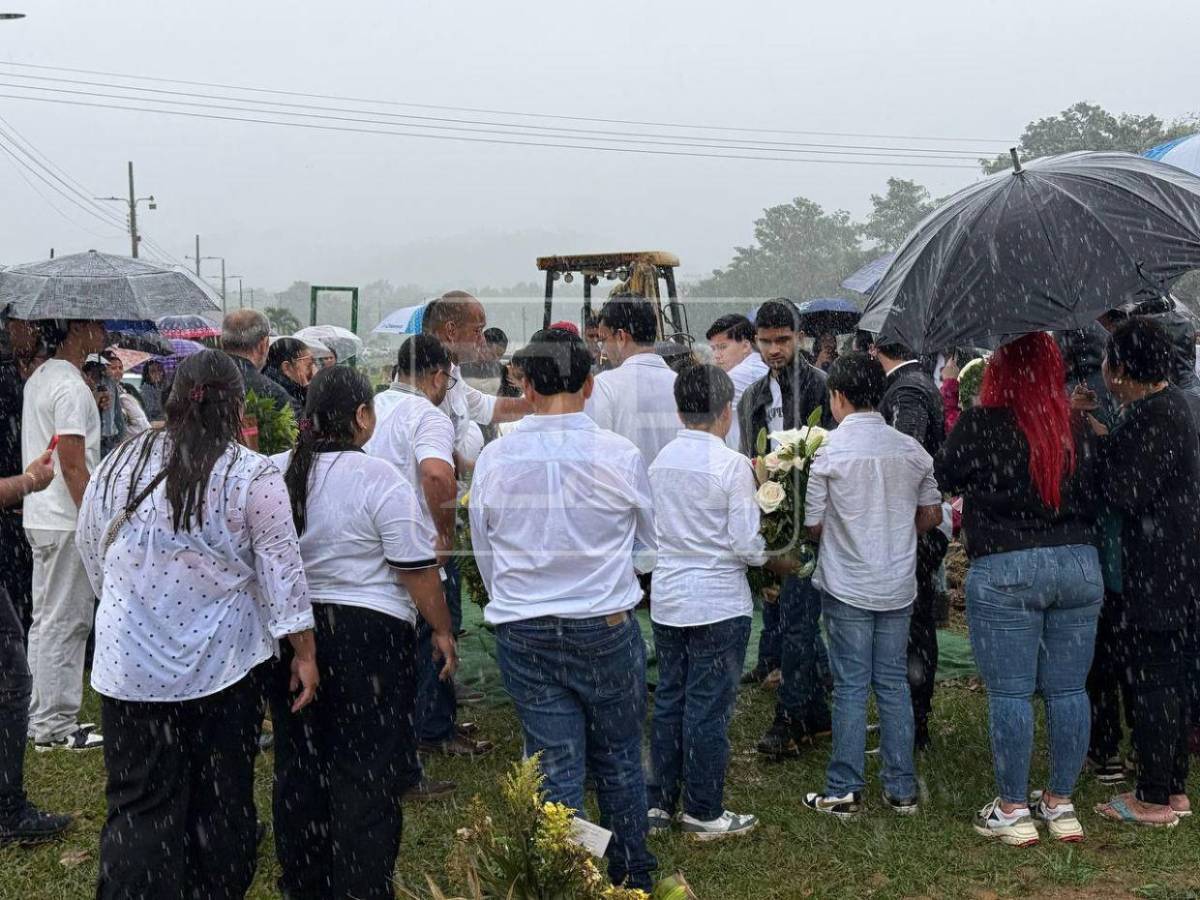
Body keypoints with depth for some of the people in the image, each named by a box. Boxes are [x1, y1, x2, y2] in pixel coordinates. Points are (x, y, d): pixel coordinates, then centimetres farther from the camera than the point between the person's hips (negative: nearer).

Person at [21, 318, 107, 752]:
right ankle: (54, 726, 4)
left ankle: (42, 717, 23)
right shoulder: (71, 387, -17)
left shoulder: (38, 379, 14)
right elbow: (73, 465, -21)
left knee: (47, 620, 15)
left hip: (39, 516, 10)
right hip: (67, 521, -10)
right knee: (63, 623, -3)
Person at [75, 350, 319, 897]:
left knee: (140, 806, 7)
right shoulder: (254, 476, -10)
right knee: (222, 801, 12)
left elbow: (93, 558, 11)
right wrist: (304, 653, -2)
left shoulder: (118, 466, 1)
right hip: (222, 663, -2)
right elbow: (282, 572, -9)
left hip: (130, 662, 2)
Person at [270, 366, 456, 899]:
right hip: (367, 634, -6)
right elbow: (417, 570, -12)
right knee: (366, 774, 2)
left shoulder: (272, 472, 3)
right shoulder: (378, 479, -14)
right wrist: (441, 630, 0)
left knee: (299, 765, 16)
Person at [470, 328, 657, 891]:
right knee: (618, 762, 17)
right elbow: (646, 554, 3)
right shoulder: (622, 457, -10)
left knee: (554, 770, 8)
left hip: (523, 633, 1)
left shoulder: (494, 459, -5)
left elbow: (486, 558, 7)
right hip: (607, 629, 0)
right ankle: (632, 877, 31)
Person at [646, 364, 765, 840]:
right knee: (709, 708, 4)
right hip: (718, 604, -6)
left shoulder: (660, 460, 2)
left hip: (667, 599, 6)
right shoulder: (732, 465, -15)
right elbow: (747, 545, -14)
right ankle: (703, 812, 15)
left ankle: (659, 802, 25)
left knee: (668, 700, 16)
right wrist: (767, 555, 5)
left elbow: (656, 528, 10)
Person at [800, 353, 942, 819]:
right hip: (898, 586, 4)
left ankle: (844, 791, 9)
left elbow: (814, 525, -6)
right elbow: (932, 514, 10)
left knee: (851, 687, 2)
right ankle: (902, 789, 17)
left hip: (848, 588, -4)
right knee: (894, 683, 11)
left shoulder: (831, 452, -12)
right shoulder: (911, 449, 1)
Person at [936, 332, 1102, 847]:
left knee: (1010, 693, 3)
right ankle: (1061, 805, 20)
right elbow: (1090, 500, 10)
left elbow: (944, 477, 6)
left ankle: (1012, 811, 10)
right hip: (1079, 567, 5)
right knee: (1068, 690, 10)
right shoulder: (1076, 431, 3)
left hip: (1005, 572, -4)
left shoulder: (981, 425, -9)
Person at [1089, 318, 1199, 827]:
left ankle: (1155, 798, 8)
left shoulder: (1153, 415, -20)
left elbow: (1123, 494, -22)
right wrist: (1108, 437, 3)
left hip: (1159, 570, -10)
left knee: (1153, 680, -1)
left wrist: (1099, 440, -12)